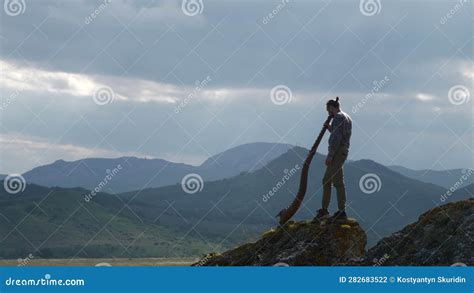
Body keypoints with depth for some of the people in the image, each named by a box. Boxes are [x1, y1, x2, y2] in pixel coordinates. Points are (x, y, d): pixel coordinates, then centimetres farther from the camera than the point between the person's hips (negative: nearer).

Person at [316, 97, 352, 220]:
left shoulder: (338, 117, -11)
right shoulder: (347, 118, 20)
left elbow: (337, 138, -20)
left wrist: (330, 155, -21)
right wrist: (330, 129, 16)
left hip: (337, 152, -10)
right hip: (343, 151, 10)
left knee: (338, 182, -9)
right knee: (326, 181, 14)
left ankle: (341, 212, -9)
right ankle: (324, 209, 16)